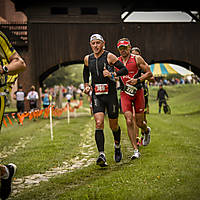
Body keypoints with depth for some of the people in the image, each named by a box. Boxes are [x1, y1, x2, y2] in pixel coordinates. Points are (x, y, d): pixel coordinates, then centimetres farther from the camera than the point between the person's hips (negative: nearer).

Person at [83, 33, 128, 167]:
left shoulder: (109, 56, -5)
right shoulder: (88, 59, 8)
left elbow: (125, 70, -7)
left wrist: (112, 74, -22)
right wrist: (86, 85, 14)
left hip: (110, 94, -2)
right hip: (96, 95, 2)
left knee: (114, 126, 8)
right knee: (99, 123, -15)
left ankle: (117, 147, 38)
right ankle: (102, 156, -21)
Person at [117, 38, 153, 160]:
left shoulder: (137, 59, -2)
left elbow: (149, 73, -3)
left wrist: (138, 80, -17)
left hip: (138, 92, -2)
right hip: (125, 94, 2)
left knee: (139, 123, 3)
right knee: (129, 121, -12)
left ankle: (147, 131, 41)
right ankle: (136, 150, -6)